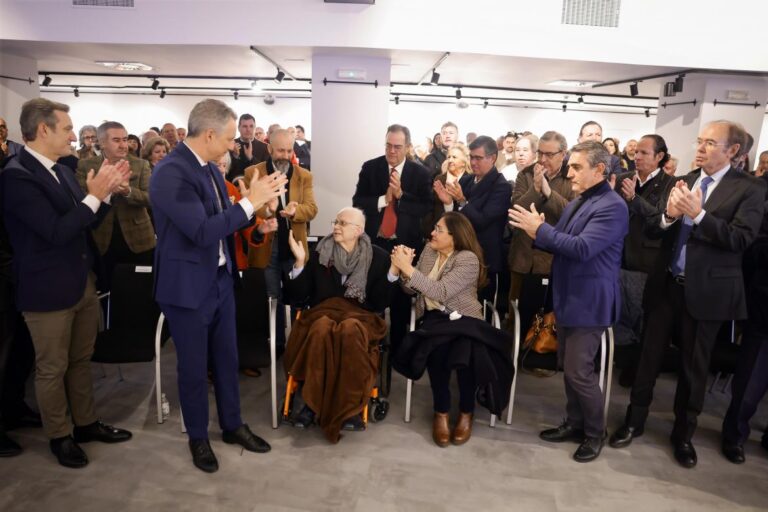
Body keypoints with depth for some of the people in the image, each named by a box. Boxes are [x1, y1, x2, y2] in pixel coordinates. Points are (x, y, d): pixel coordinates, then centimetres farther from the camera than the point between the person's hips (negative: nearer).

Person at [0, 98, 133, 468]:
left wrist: (106, 192, -3)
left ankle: (86, 423, 35)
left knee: (81, 361, 19)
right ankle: (60, 437, 27)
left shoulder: (62, 171, 9)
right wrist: (95, 195, -22)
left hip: (83, 282, 8)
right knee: (52, 368, 10)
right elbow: (57, 231, -25)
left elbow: (85, 222, 11)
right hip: (49, 290, -8)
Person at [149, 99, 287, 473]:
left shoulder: (209, 167, 5)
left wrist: (256, 202, -2)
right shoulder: (170, 172, -22)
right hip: (188, 286, -8)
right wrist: (250, 201, -25)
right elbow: (203, 232, -29)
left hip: (220, 279, 8)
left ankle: (232, 425, 37)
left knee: (226, 358, 18)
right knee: (193, 366, 10)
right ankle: (198, 438, 31)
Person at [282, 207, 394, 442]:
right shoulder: (319, 255, 8)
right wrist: (300, 261, -9)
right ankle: (313, 402, -22)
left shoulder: (378, 257, 5)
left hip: (360, 317, -1)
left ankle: (350, 407, -22)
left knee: (351, 331, -37)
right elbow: (296, 297, 3)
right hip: (323, 313, 1)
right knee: (322, 330, -36)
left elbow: (380, 303, -2)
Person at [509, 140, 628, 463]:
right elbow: (560, 243, 11)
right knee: (568, 367, 16)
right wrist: (537, 233, -8)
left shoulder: (612, 206, -17)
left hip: (589, 302, -9)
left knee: (579, 371, -1)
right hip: (568, 298, 9)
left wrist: (540, 229, -23)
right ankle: (574, 424, 32)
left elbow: (582, 248, -27)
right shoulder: (576, 203, 11)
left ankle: (595, 433, 20)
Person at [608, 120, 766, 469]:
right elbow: (651, 230, 3)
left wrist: (698, 214, -25)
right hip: (666, 284, 3)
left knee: (694, 365, 11)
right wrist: (668, 215, -18)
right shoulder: (681, 182, 6)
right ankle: (635, 420, 28)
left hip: (707, 290, -3)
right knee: (650, 354, 12)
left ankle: (683, 433, 30)